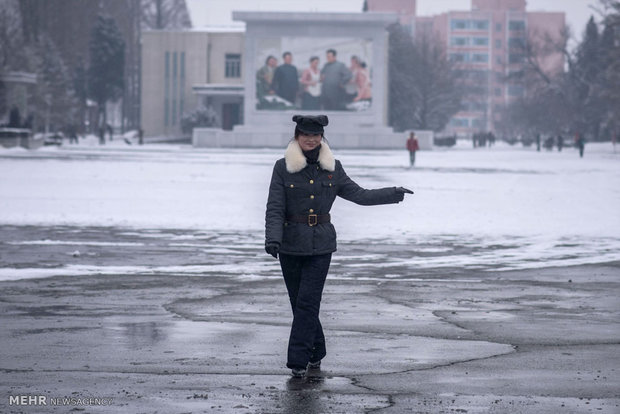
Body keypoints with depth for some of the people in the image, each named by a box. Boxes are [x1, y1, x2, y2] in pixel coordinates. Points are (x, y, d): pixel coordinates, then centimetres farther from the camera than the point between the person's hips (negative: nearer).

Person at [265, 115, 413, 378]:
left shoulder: (332, 168, 5)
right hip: (291, 245, 0)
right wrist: (272, 238, -21)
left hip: (320, 246, 0)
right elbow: (274, 208, -7)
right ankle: (316, 353, 24)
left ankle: (298, 360, -7)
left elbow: (359, 195, 13)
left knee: (308, 302, -9)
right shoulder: (283, 168, -2)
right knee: (299, 302, 6)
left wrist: (394, 194, 8)